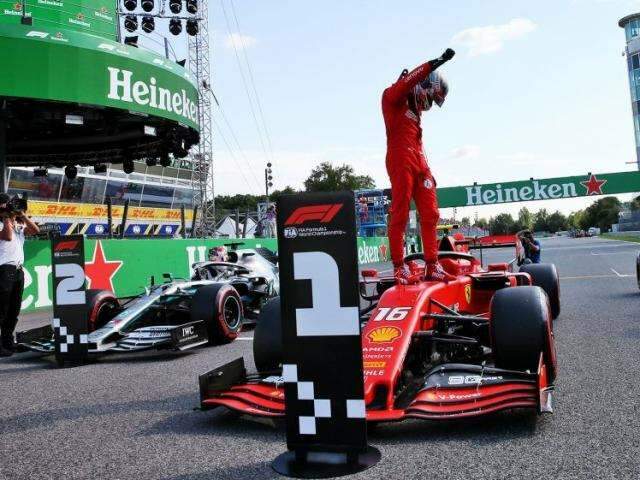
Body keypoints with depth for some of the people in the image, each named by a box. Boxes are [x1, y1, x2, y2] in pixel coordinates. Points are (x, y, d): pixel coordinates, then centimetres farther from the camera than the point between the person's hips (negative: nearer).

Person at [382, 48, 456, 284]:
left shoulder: (414, 110, 27)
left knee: (430, 215, 4)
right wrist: (435, 63, -25)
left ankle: (432, 267, 7)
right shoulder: (393, 97, 4)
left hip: (419, 163, 8)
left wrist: (427, 171, 21)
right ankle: (399, 268, -5)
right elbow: (407, 82, -18)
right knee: (400, 215, -9)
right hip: (400, 161, -8)